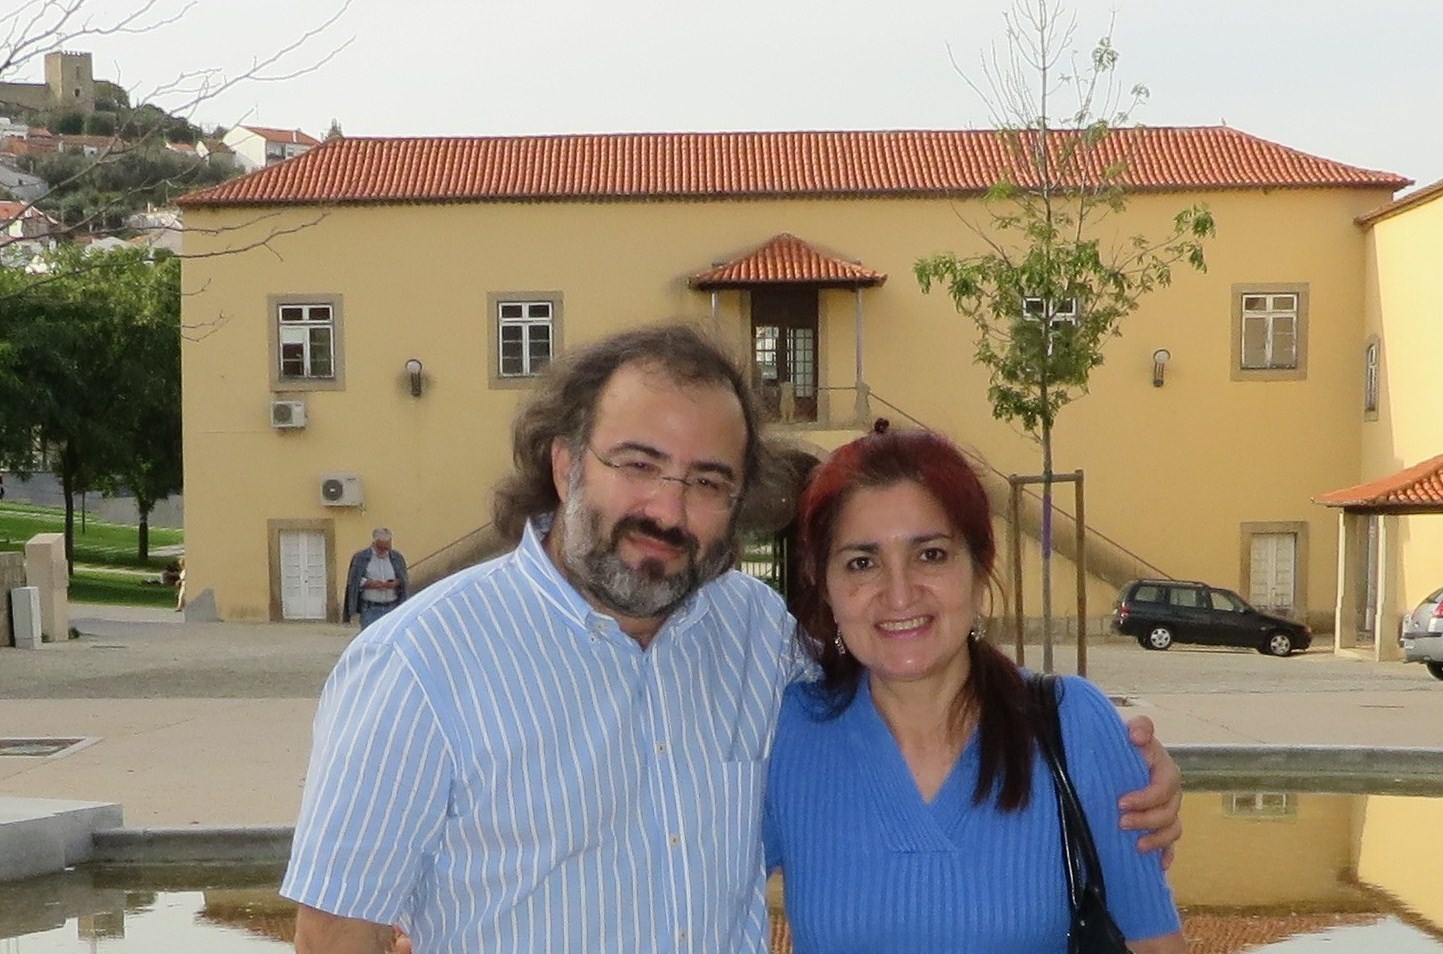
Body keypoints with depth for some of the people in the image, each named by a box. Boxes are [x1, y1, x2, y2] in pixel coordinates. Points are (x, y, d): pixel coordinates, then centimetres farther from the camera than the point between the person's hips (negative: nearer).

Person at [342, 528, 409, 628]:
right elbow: (352, 581, -1)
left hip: (392, 609, 2)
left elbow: (406, 582, 10)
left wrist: (396, 584, -12)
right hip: (370, 609, -2)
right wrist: (369, 584, -16)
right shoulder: (361, 558, 1)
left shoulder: (397, 558, 9)